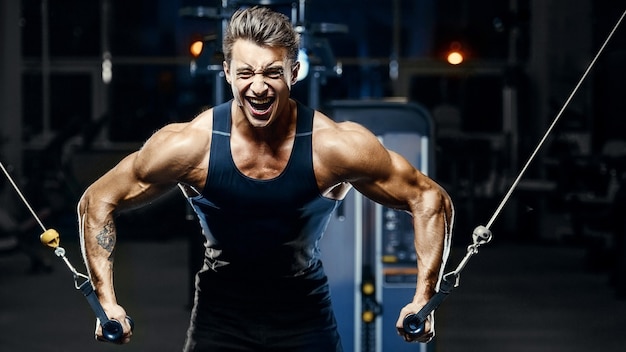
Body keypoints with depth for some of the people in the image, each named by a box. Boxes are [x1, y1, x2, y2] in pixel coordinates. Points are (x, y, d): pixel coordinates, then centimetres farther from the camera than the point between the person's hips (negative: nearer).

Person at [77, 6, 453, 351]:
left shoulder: (334, 145, -18)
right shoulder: (190, 145, -17)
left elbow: (429, 198, -7)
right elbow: (98, 200, -4)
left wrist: (423, 299, -14)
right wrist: (108, 302, -11)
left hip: (306, 316, 0)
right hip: (221, 317, 0)